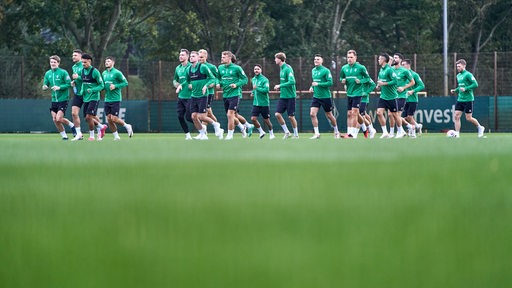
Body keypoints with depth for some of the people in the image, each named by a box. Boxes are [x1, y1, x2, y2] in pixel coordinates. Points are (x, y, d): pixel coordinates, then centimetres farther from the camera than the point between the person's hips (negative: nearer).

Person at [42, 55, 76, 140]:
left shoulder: (63, 72, -8)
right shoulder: (48, 74, 8)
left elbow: (69, 84, -10)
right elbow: (45, 85, 14)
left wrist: (59, 87, -22)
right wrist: (45, 87, -9)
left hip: (63, 99, -6)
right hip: (54, 100, 6)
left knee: (58, 119, -15)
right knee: (55, 120, 1)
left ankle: (71, 125, 12)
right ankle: (64, 135, 16)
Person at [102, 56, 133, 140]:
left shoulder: (116, 73, -9)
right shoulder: (104, 73, 11)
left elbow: (125, 83, -7)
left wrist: (115, 86, -18)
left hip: (115, 99, -6)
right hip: (107, 99, 6)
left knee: (114, 119, -10)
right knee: (109, 119, 1)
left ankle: (127, 126, 15)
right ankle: (116, 136, 12)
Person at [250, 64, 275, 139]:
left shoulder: (264, 79, -11)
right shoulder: (253, 79, 11)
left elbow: (266, 90, -20)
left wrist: (257, 88, -24)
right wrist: (253, 92, 10)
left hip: (264, 103, -6)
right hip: (256, 103, 6)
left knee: (266, 120, 2)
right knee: (253, 119, -9)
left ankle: (271, 134, 23)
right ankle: (261, 132, 10)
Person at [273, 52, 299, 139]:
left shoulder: (288, 68, -15)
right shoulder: (281, 68, 12)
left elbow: (292, 82, -24)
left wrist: (280, 86, -17)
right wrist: (280, 87, 6)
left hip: (290, 96, -8)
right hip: (283, 96, 8)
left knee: (291, 116, -2)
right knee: (277, 114, -3)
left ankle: (296, 134, 12)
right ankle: (286, 132, 9)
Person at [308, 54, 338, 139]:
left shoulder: (325, 71, -11)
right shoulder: (313, 71, 11)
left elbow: (330, 83, -16)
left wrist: (318, 84, -22)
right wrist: (312, 87, 5)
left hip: (325, 96, -5)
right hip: (316, 96, 5)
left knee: (329, 115, 7)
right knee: (312, 114, -12)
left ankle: (336, 132, 27)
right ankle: (317, 133, -7)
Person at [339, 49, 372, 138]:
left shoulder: (361, 68, -7)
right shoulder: (344, 68, 7)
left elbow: (367, 78, 0)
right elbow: (341, 78, 20)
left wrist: (361, 81, -17)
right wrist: (343, 81, -2)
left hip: (357, 93, -6)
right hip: (349, 94, 6)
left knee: (354, 113, -12)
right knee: (349, 114, 7)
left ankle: (353, 133, -12)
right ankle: (349, 132, 10)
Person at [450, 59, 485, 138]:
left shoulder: (468, 74, -11)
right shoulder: (458, 75, 14)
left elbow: (475, 84, -16)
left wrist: (465, 89, -22)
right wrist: (455, 90, 10)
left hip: (468, 99, -7)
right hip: (460, 99, 7)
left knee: (468, 118, -2)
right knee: (456, 116, -4)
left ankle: (480, 127, 21)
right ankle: (457, 133, -1)